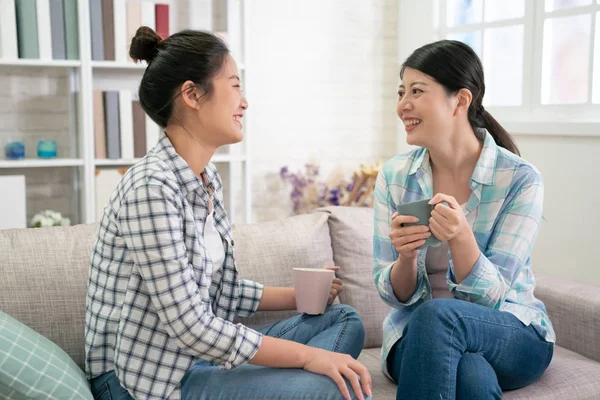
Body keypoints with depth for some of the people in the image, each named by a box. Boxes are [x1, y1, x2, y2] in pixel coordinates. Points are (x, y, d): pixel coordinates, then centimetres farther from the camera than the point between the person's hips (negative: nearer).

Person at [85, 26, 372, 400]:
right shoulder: (152, 186, -22)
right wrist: (308, 355, -22)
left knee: (345, 320, 11)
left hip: (196, 353, 9)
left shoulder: (207, 177, 6)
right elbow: (189, 326, -25)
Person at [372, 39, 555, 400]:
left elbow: (490, 297, -14)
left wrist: (460, 237, -33)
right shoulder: (394, 176, -4)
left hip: (512, 335, 0)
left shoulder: (521, 179, -13)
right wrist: (405, 257, -24)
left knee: (437, 313, -34)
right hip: (417, 333, 1)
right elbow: (396, 295, -1)